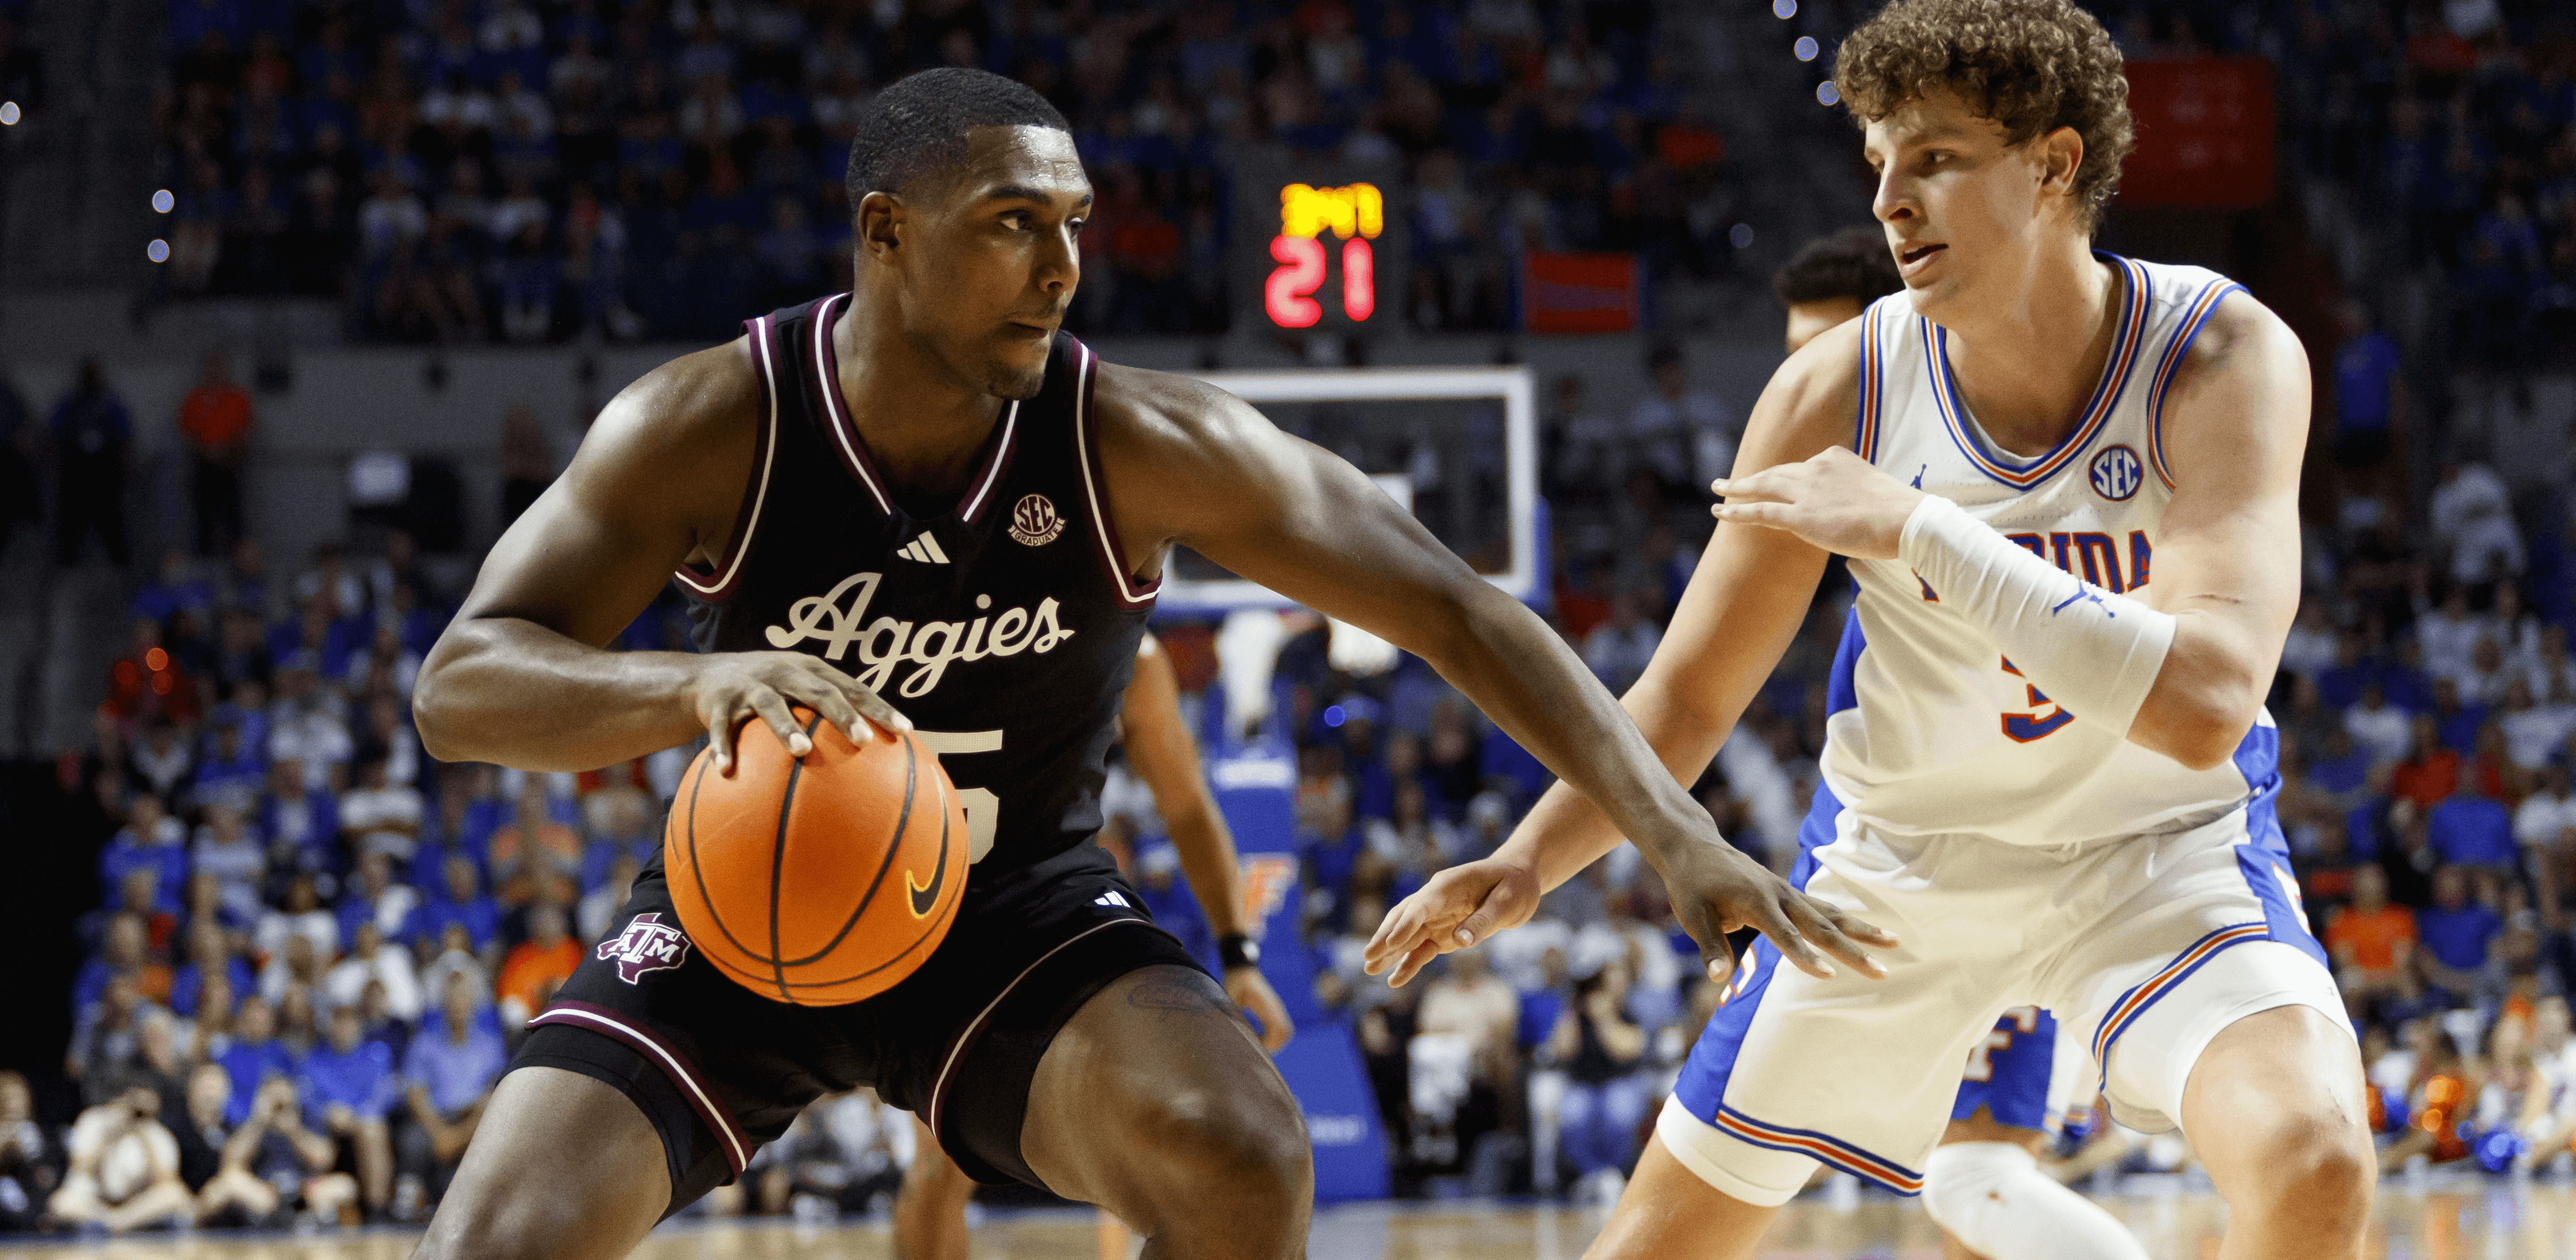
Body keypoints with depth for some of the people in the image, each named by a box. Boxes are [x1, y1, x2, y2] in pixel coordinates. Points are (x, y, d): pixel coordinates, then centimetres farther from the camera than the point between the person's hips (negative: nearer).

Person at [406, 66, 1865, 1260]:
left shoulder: (1140, 446, -21)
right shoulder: (710, 429, -22)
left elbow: (1455, 609, -17)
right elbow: (460, 685, -27)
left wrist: (1676, 832, -28)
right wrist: (700, 686, -49)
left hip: (1019, 908, 0)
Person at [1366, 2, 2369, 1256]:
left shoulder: (2224, 359, -25)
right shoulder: (1839, 391, -16)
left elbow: (2204, 705, -38)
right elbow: (1688, 696, -5)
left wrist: (1914, 530, -38)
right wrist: (1528, 861, -22)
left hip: (2161, 852, -3)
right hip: (1900, 859, 3)